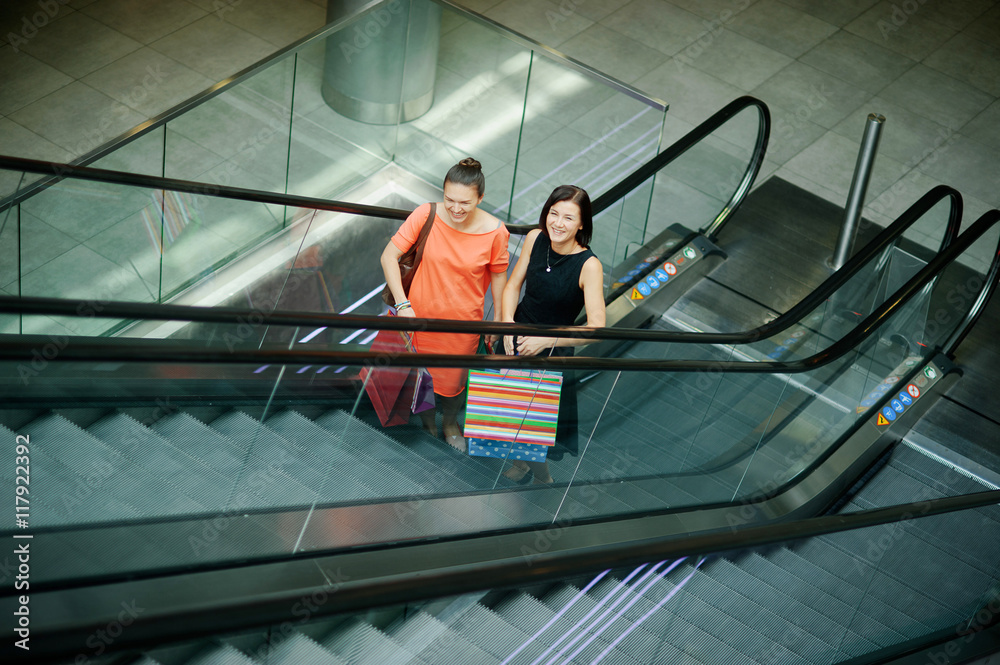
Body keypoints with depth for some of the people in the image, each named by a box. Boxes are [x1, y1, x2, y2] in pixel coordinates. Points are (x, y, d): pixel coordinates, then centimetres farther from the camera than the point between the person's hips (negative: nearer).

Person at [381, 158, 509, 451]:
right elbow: (389, 256, -15)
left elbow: (498, 275, -3)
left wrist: (497, 320, 6)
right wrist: (403, 304, -21)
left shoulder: (495, 232, -19)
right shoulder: (426, 215, -21)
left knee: (453, 376, 21)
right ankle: (426, 421, 51)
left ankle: (450, 423, 52)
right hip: (421, 315, 0)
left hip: (463, 321, 0)